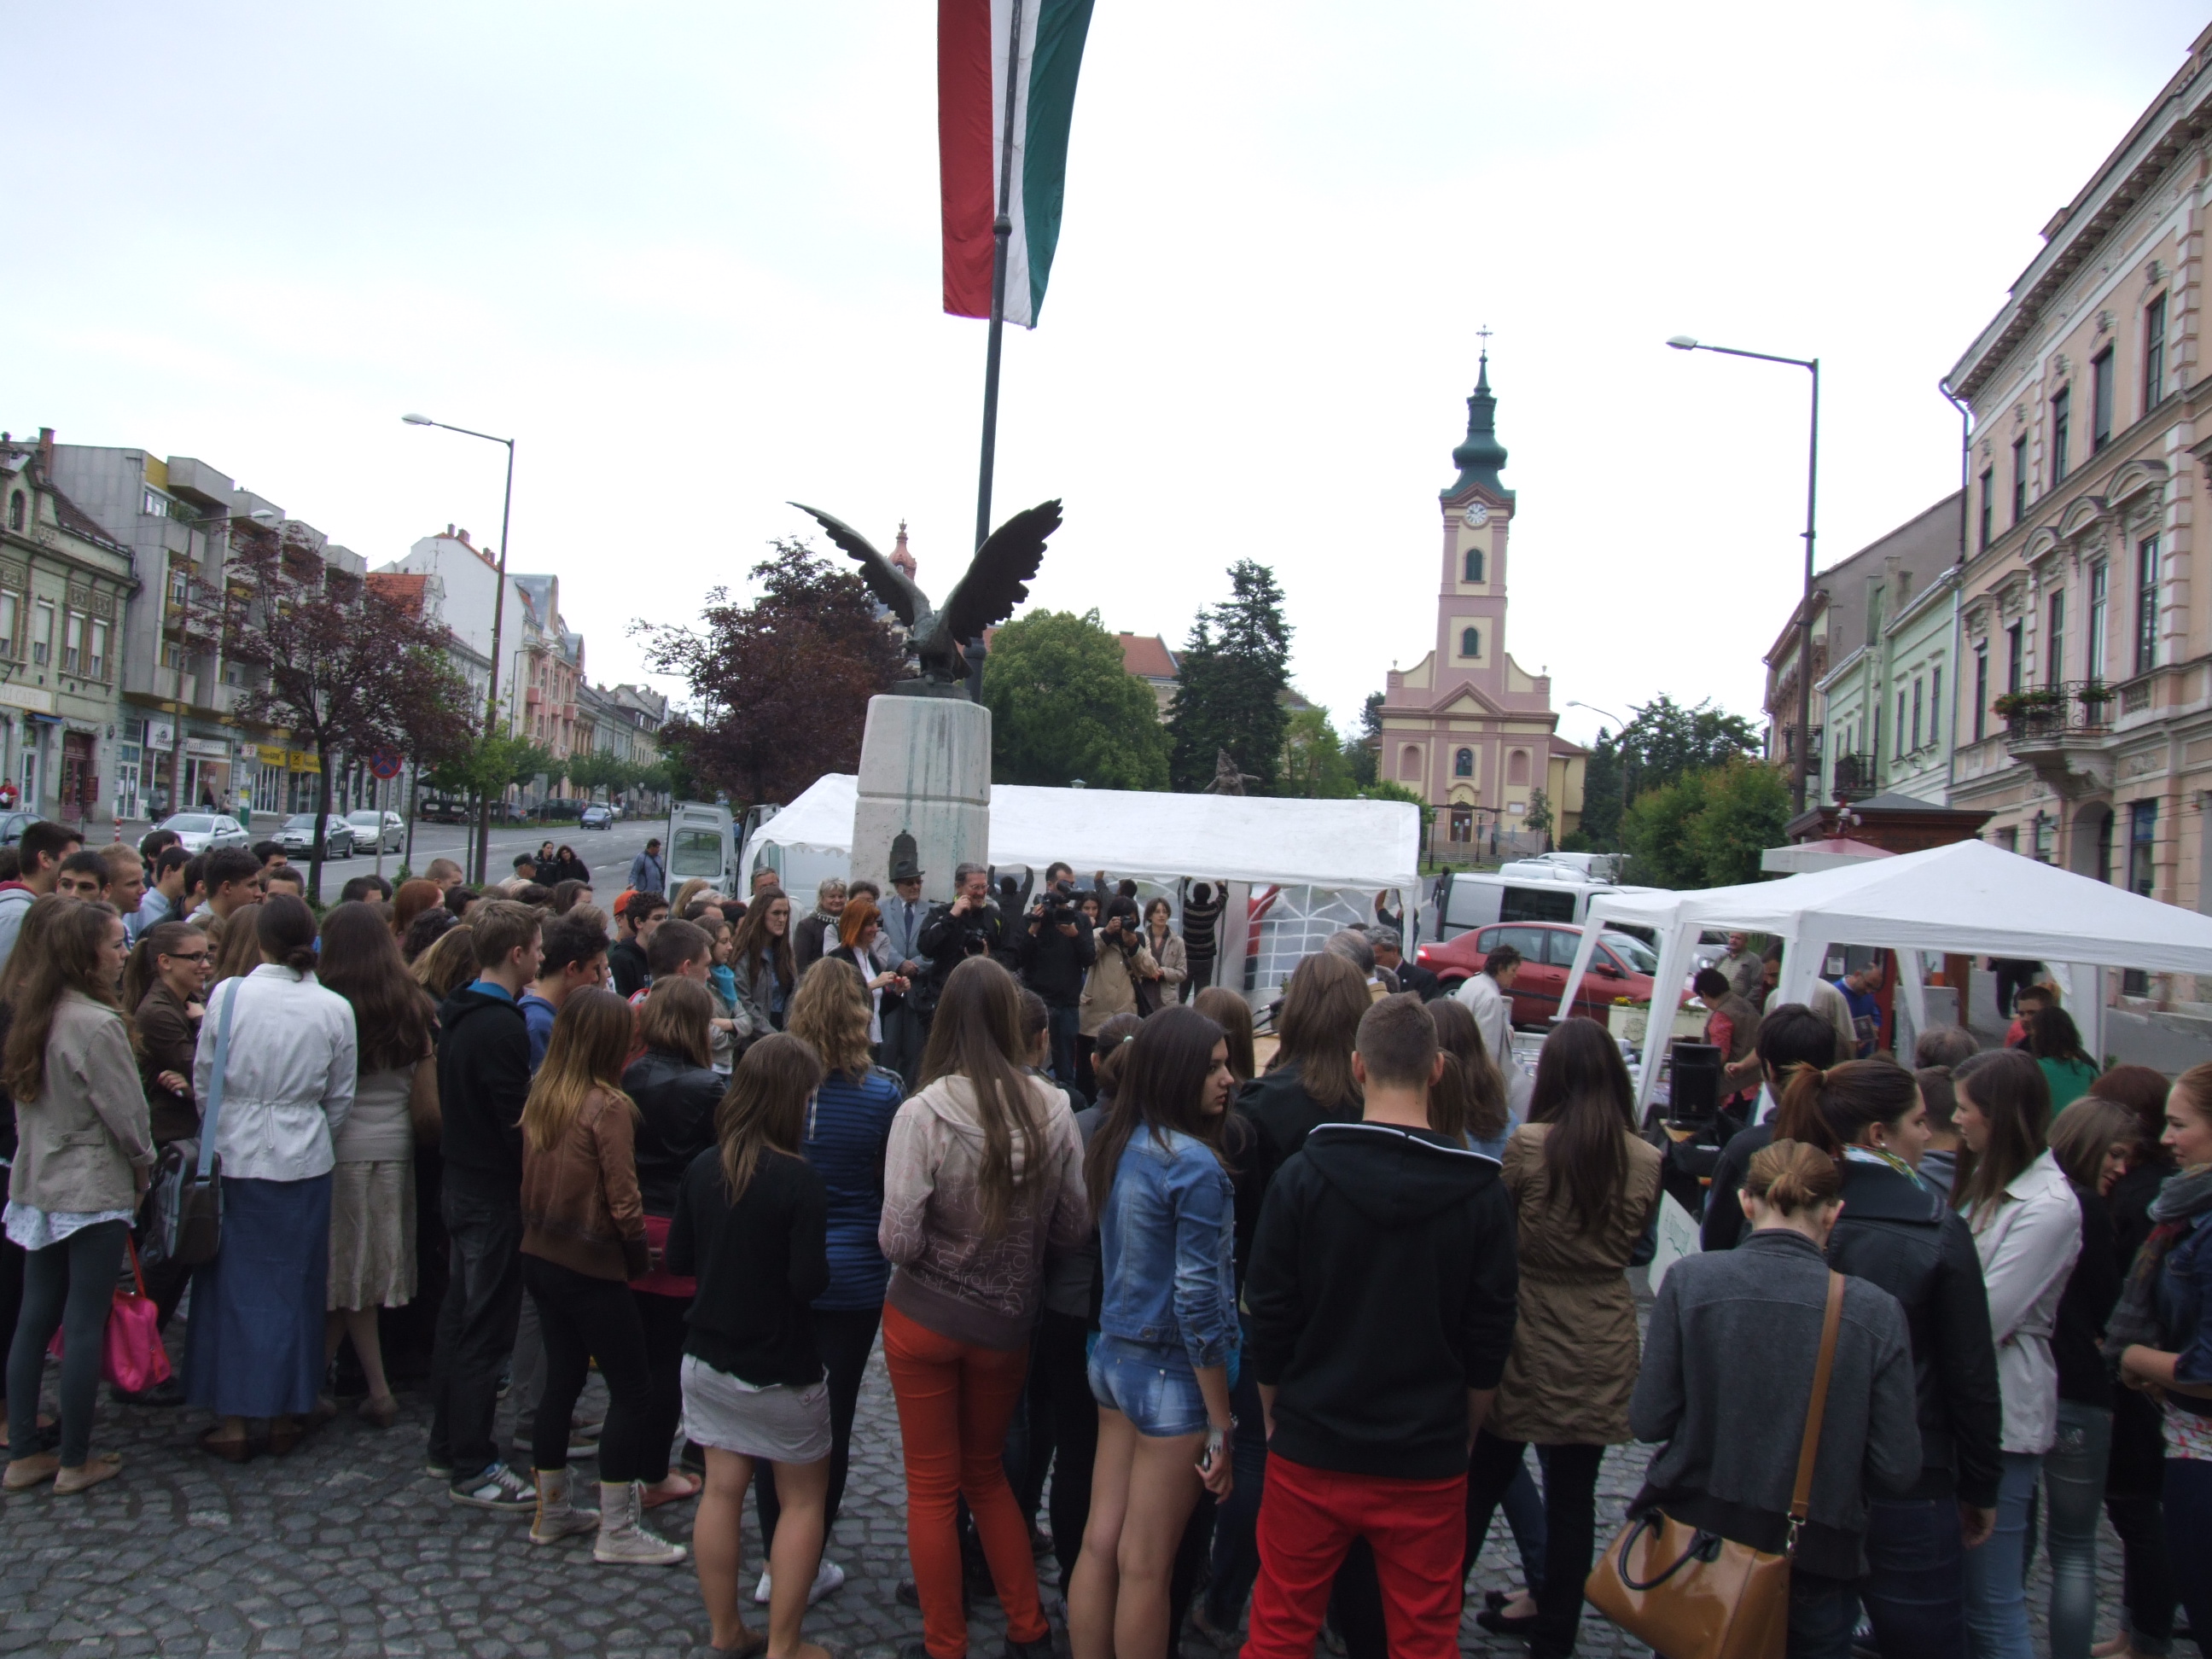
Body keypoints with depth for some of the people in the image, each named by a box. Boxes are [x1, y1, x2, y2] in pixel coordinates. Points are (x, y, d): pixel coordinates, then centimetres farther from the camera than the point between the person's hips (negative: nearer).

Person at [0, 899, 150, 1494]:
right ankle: (75, 1462, 11)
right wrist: (143, 1169, 3)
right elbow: (126, 1114, -15)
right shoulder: (97, 1025, -20)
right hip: (95, 1191, -8)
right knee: (85, 1327, 2)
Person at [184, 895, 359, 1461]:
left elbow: (203, 1081, 0)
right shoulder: (334, 1009, -6)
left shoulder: (228, 995, -10)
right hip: (303, 1159, 1)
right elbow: (340, 1099, 2)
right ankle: (286, 1413, 21)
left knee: (232, 1282, 10)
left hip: (234, 1156, -1)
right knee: (293, 1285, 12)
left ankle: (232, 1420, 16)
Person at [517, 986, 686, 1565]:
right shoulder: (609, 1106, -19)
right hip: (592, 1268, -7)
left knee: (562, 1378, 19)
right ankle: (616, 1532, 7)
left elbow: (530, 1179, 10)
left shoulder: (540, 1095, 1)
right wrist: (640, 1258, -5)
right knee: (631, 1391, 3)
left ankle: (552, 1512, 30)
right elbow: (622, 1202, -19)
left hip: (539, 1255, 8)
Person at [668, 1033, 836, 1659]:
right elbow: (810, 1281, -22)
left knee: (722, 1491, 15)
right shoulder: (800, 1180, -21)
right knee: (802, 1500, 10)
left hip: (708, 1361, 6)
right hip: (780, 1372, -5)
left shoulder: (702, 1170, -2)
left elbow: (677, 1259, 7)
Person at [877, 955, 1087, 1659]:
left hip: (924, 1318, -3)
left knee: (932, 1486, 15)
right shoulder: (1051, 1109, -13)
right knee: (987, 1473, 25)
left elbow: (899, 1241, -18)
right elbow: (1074, 1227, -3)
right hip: (1007, 1323, 3)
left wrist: (927, 1236, 4)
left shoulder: (924, 1113, -20)